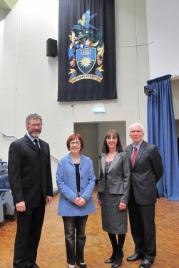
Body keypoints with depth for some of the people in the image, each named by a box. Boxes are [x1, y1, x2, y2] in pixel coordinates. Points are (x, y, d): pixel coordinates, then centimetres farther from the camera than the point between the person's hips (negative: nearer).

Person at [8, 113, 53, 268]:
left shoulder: (45, 145, 9)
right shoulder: (17, 145, -10)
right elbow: (14, 175, -14)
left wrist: (49, 192, 8)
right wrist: (18, 199, -18)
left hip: (40, 198, 6)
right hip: (25, 198, -5)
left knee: (35, 233, 17)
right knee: (23, 234, 9)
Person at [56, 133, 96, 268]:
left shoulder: (88, 161, -1)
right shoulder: (63, 162, -6)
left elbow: (92, 180, -2)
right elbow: (60, 182, -8)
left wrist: (85, 197, -15)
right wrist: (73, 198, -16)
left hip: (84, 203, 2)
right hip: (68, 204, -2)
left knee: (81, 233, 18)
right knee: (70, 235, 10)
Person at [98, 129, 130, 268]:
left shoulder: (123, 155, -8)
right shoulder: (103, 156, 6)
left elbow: (127, 177, -11)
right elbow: (101, 177, 11)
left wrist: (124, 199, -15)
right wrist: (99, 196, 9)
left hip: (118, 195, -5)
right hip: (105, 195, 5)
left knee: (119, 226, 9)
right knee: (109, 225, 16)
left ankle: (119, 255, 31)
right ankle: (114, 253, 37)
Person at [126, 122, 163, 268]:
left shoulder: (151, 149, -10)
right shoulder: (127, 149, 5)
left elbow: (159, 170, -1)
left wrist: (148, 185, 8)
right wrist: (134, 183, 8)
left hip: (145, 193, -5)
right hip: (132, 194, 5)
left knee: (148, 225, 10)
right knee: (135, 225, 17)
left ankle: (149, 255, 30)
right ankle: (139, 251, 38)